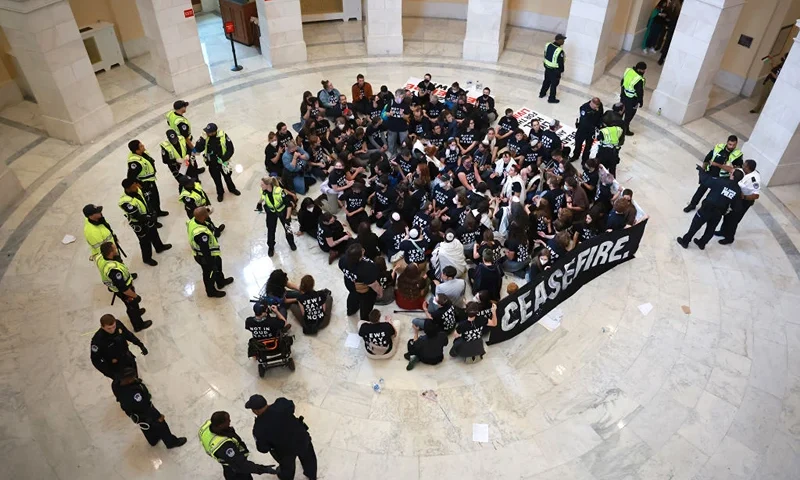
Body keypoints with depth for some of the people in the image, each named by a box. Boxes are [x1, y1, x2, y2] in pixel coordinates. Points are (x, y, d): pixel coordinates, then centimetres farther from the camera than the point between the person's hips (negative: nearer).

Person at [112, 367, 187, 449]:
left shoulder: (117, 382, -23)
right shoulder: (132, 394, -46)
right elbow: (144, 408, -33)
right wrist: (157, 417, -18)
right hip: (142, 415, -7)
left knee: (147, 427, 33)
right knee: (160, 425, 17)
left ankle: (153, 440, 59)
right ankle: (171, 442, 41)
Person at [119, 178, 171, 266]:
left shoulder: (137, 190, -14)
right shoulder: (125, 202, -37)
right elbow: (136, 216, -33)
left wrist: (151, 212, 0)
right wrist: (150, 218, -29)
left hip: (147, 217, 7)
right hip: (138, 223, -7)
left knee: (154, 233, 27)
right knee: (145, 240, 11)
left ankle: (159, 247, 54)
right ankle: (147, 258, 35)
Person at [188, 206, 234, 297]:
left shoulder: (194, 220, -15)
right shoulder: (201, 233, -42)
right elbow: (205, 251, -32)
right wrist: (211, 263, -19)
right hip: (205, 257, -8)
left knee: (218, 267, 32)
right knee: (210, 274, 19)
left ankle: (221, 282, 58)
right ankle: (211, 292, 46)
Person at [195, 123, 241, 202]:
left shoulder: (223, 136, -24)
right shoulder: (205, 137, -18)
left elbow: (230, 149, -20)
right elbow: (199, 147, -15)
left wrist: (223, 159, -27)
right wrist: (194, 151, -36)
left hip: (223, 162, -1)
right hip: (212, 163, 1)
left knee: (227, 177, 22)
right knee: (217, 179, 20)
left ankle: (232, 189, 50)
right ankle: (220, 193, 45)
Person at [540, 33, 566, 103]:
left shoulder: (548, 45, -10)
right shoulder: (560, 51, -31)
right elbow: (561, 63, -20)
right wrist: (561, 70, -3)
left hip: (547, 68, 6)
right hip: (555, 70, -6)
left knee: (546, 81, 28)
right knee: (554, 84, 13)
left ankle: (542, 94, 46)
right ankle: (551, 99, 28)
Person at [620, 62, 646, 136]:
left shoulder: (628, 70, -13)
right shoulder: (639, 80, -33)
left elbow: (622, 81, 3)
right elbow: (640, 93, -22)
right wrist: (641, 103, -5)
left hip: (623, 95, 7)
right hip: (631, 100, -6)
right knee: (629, 115, 15)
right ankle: (625, 130, 32)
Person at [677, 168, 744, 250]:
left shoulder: (722, 182, -21)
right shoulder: (738, 191, -6)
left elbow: (705, 179, -15)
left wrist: (701, 171, 0)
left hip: (708, 208, -4)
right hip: (719, 213, 4)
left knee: (695, 225, 12)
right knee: (710, 229, 23)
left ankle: (685, 242, 25)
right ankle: (701, 243, 40)